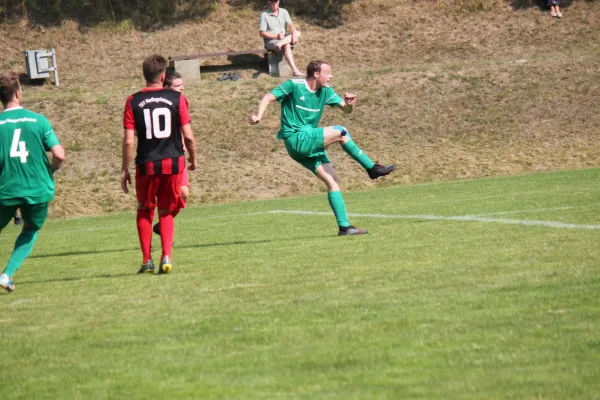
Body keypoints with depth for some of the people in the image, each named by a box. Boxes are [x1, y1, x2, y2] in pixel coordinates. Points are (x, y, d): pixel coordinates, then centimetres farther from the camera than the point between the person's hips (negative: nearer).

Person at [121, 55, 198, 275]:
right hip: (173, 163, 0)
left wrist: (125, 170, 4)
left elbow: (128, 141, -5)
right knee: (166, 212, 14)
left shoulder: (134, 102, -2)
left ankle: (147, 260, 10)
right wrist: (193, 158, 13)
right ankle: (166, 257, -2)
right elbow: (188, 135, -3)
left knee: (144, 211, 17)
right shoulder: (177, 98, -3)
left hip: (146, 165, 0)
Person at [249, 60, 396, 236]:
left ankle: (344, 226, 0)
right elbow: (268, 98, -10)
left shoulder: (325, 91, 9)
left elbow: (346, 109, 11)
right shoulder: (293, 85, -9)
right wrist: (259, 116, -28)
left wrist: (349, 103, -14)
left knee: (332, 181, -1)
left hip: (310, 144, 8)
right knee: (340, 132, -19)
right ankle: (372, 168, -10)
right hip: (295, 139, -8)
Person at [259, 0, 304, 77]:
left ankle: (281, 43, -36)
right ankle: (295, 70, -44)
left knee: (298, 33, -18)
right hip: (270, 41, -5)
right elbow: (261, 33, -10)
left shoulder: (284, 12, 8)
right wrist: (276, 36, -20)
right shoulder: (264, 15, -7)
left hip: (284, 38, 5)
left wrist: (294, 33, -23)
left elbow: (290, 25, -1)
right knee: (287, 45, -33)